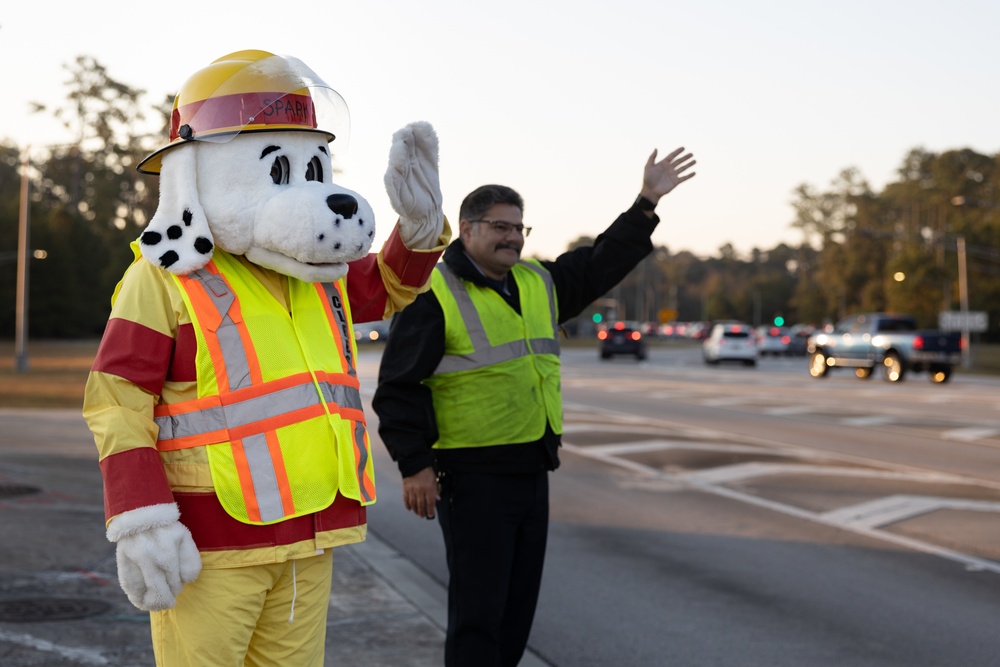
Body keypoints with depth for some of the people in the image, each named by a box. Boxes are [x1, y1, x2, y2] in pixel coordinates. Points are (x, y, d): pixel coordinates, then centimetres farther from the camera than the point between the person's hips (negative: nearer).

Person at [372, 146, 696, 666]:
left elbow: (602, 264, 20)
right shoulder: (434, 295, -10)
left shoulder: (538, 282, 13)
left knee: (519, 603, 13)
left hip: (532, 472, 8)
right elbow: (399, 386, -11)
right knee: (478, 607, -6)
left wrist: (648, 202, 11)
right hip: (472, 479, -8)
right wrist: (414, 466, -16)